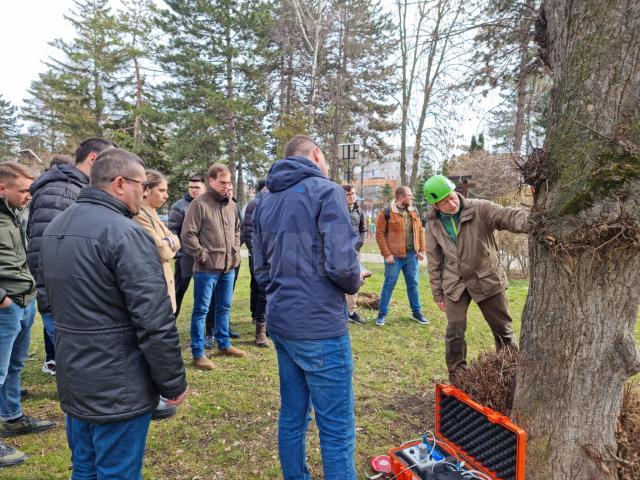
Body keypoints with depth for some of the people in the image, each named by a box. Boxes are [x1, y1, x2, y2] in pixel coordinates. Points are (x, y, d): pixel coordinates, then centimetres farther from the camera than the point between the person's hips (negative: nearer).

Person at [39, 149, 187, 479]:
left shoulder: (54, 228, 8)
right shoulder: (125, 233, -22)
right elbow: (155, 323, -24)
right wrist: (174, 383, -13)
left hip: (73, 381, 9)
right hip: (119, 388, -8)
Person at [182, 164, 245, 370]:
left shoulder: (231, 205, 11)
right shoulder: (199, 204, -10)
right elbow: (188, 235, -13)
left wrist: (236, 251, 12)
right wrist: (203, 255, -14)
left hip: (229, 266, 7)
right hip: (207, 268, -7)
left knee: (224, 308, 17)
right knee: (201, 310, 2)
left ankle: (224, 344, 32)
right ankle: (198, 354, 12)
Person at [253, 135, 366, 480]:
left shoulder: (265, 202, 12)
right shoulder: (326, 192, -10)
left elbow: (262, 271, 13)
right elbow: (341, 264, -19)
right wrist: (355, 283, 1)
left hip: (280, 323, 8)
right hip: (320, 327, -8)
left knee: (292, 416, 19)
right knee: (337, 429, 4)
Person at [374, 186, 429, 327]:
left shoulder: (414, 211, 9)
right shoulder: (386, 212, -10)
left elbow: (420, 230, 14)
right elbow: (379, 234, -10)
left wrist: (421, 250, 5)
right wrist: (387, 254, -14)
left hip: (412, 255, 5)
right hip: (394, 256, -5)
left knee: (413, 284, 13)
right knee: (389, 285, 3)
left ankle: (416, 312, 26)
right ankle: (382, 313, 15)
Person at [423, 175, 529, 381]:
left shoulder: (481, 209, -13)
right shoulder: (433, 224, -2)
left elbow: (510, 216, -28)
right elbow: (434, 261, 4)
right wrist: (438, 294, 6)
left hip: (487, 279, -1)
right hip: (454, 284, 2)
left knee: (503, 329, 11)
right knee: (455, 332, 2)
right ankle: (457, 378, 19)